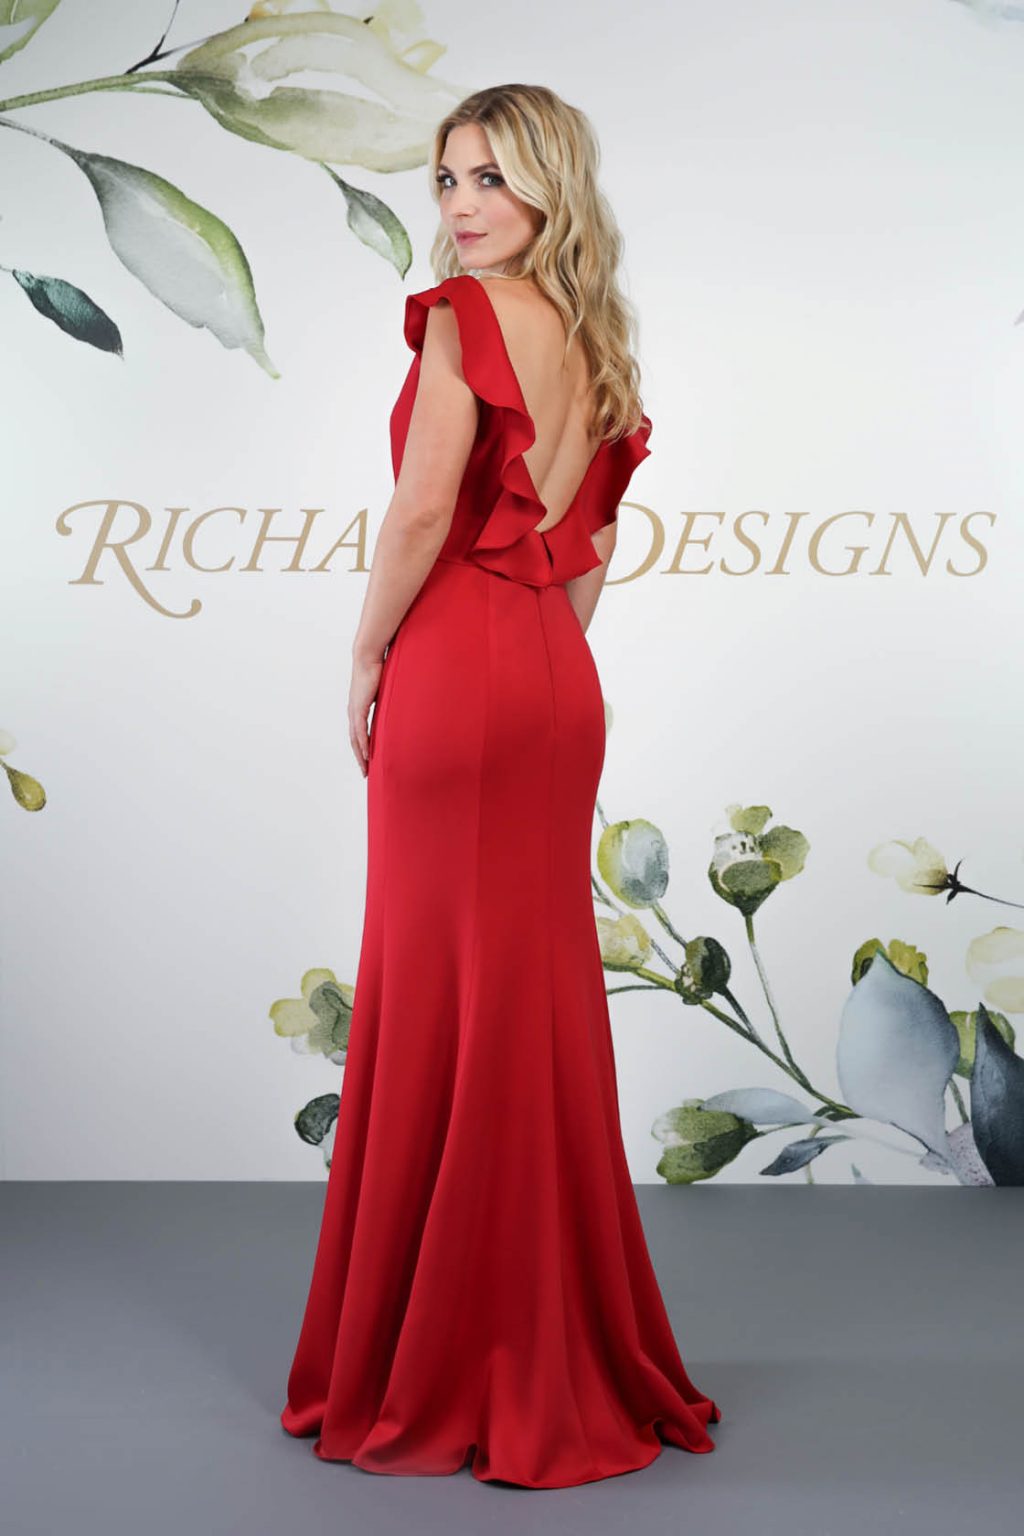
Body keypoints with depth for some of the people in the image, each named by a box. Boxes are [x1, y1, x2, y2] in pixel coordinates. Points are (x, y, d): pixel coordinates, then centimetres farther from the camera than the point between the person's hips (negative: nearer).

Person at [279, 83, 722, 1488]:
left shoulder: (466, 311, -8)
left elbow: (425, 503, -17)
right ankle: (564, 1355, 24)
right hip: (557, 684, 8)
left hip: (457, 672, -7)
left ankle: (439, 1366, 12)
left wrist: (365, 663, -7)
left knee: (444, 1002, 0)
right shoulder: (597, 341, 15)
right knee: (538, 997, 13)